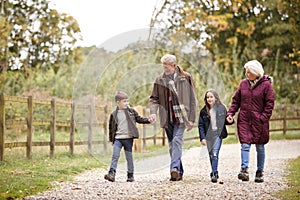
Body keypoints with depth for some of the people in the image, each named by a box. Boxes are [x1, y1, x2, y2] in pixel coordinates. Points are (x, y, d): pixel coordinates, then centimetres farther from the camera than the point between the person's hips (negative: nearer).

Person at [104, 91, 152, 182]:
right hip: (118, 138, 0)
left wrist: (148, 120, -3)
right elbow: (111, 127, 10)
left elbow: (139, 119, 12)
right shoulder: (114, 114, 4)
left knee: (129, 157, 6)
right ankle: (112, 173, -12)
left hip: (128, 138, 0)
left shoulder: (131, 111, 5)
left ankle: (130, 175, 14)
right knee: (115, 156, -10)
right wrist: (111, 139, 8)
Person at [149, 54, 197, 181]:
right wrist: (153, 112, -11)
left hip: (181, 116, -4)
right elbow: (154, 98, 9)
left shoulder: (186, 78, 0)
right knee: (172, 144, 8)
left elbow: (192, 99, 1)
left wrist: (191, 119, -3)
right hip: (167, 117, 4)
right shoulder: (159, 80, 7)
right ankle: (179, 172, 15)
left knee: (177, 140, -19)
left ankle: (175, 168, -27)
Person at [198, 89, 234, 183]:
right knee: (211, 155, 9)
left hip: (218, 134, -2)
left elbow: (224, 121, 12)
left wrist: (230, 121, -10)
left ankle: (214, 173, -16)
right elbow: (200, 125, 1)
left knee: (215, 154, -16)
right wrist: (202, 138, -6)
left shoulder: (221, 108, -1)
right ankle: (214, 173, 24)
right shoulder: (204, 111, 1)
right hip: (208, 135, 2)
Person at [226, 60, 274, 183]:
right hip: (244, 120, 2)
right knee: (245, 145, -9)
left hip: (259, 121, -2)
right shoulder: (243, 83, 7)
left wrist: (264, 117, -13)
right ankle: (244, 170, -13)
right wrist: (231, 113, 0)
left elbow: (269, 103, -4)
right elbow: (236, 100, 13)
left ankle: (260, 172, 17)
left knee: (260, 147, 7)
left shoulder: (266, 84, -4)